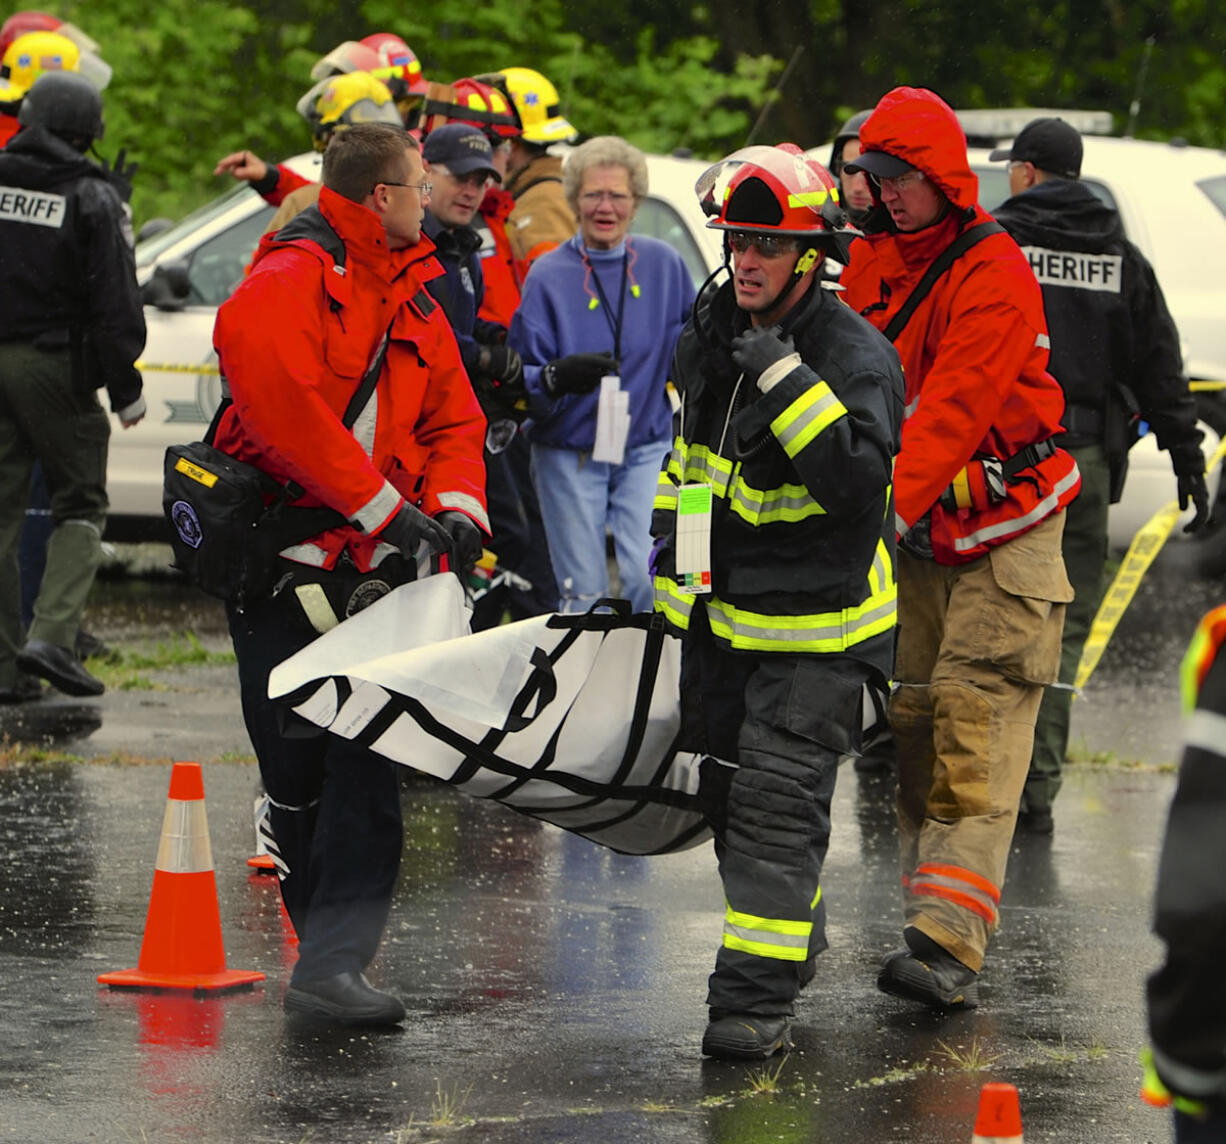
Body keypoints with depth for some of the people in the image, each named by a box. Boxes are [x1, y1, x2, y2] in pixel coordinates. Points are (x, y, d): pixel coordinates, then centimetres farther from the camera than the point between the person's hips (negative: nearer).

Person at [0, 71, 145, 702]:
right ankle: (51, 636, -11)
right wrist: (125, 389, -1)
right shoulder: (92, 199, -8)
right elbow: (115, 303, -9)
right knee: (80, 506, 7)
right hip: (55, 364, -4)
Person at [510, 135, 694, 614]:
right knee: (583, 593, 1)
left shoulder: (663, 264, 2)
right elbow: (519, 378, -9)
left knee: (649, 576, -14)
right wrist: (557, 377, -29)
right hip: (569, 454, -1)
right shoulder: (548, 274, -4)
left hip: (645, 450, 1)